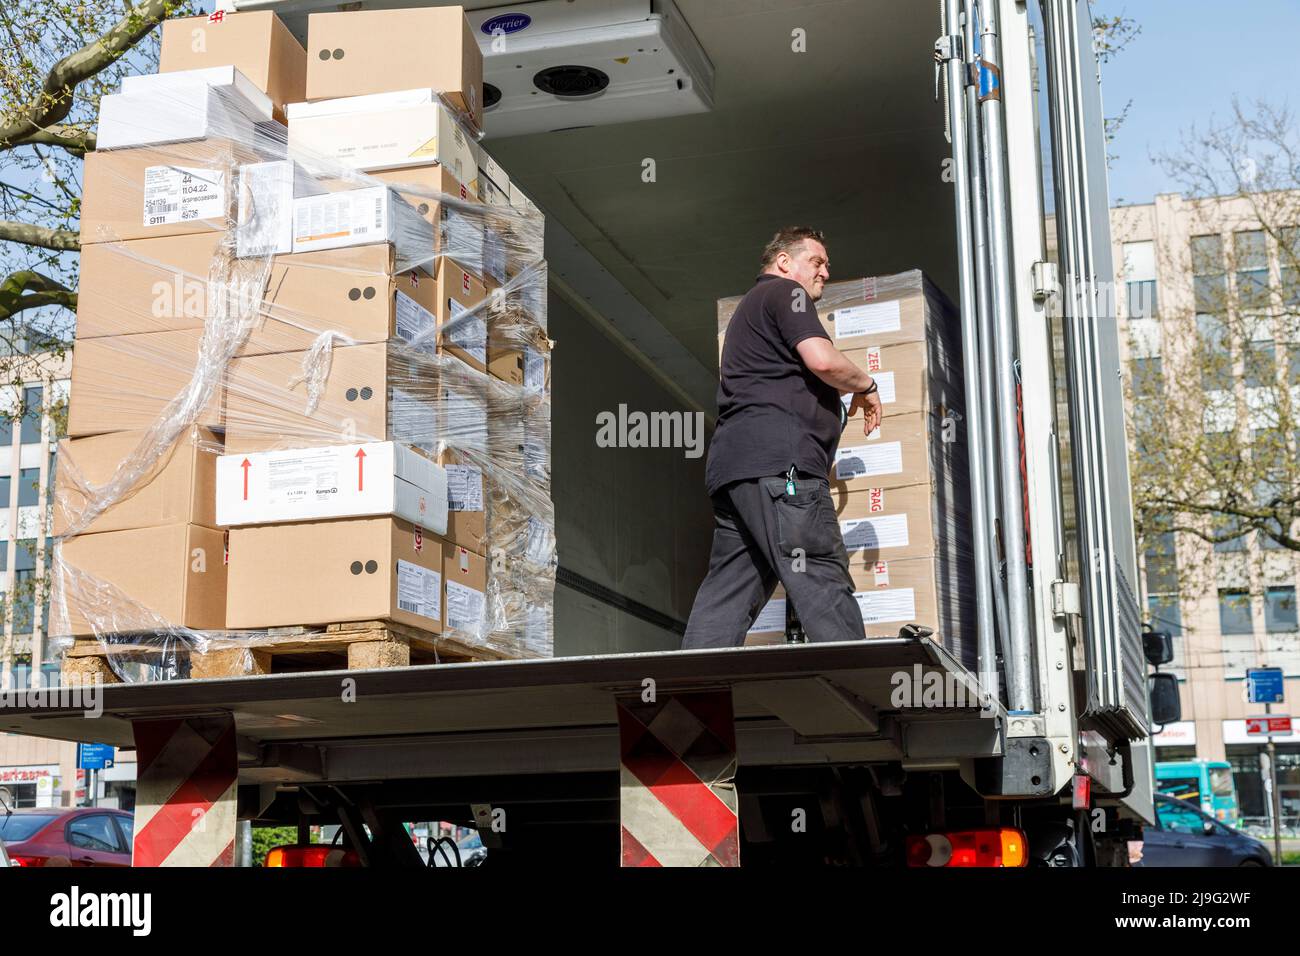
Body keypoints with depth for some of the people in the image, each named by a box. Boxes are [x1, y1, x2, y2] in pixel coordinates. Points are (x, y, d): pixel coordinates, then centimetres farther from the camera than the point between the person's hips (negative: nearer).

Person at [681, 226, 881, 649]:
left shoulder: (749, 307, 35)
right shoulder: (784, 292, 4)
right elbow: (822, 360, -11)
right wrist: (866, 387, 6)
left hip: (731, 460, 10)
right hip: (779, 457, -10)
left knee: (728, 591, 2)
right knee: (824, 582, -16)